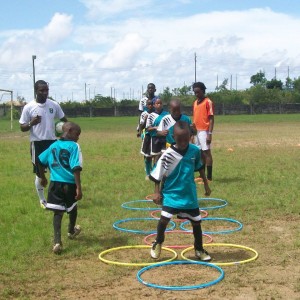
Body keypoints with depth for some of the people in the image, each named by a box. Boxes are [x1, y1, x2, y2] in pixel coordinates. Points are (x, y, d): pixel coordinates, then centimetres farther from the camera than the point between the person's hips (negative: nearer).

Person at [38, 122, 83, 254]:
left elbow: (40, 161, 17)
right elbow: (76, 168, -19)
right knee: (72, 208, 23)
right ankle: (71, 231, 46)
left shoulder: (53, 145, 9)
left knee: (58, 212, 4)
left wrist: (43, 177, 32)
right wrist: (79, 188, -20)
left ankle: (57, 241, -10)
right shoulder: (74, 146, -11)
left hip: (55, 183, 4)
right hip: (70, 184, -3)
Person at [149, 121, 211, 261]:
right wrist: (157, 192, -10)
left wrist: (206, 184, 17)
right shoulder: (168, 155, -17)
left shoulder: (195, 150, -6)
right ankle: (158, 243, 12)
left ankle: (199, 249, 29)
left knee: (196, 221, 9)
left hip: (189, 193, 3)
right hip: (171, 193, -3)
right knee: (164, 218, -16)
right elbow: (158, 174, -8)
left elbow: (199, 167, 12)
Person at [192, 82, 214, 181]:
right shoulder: (195, 103, 15)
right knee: (200, 152, 11)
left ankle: (209, 176, -3)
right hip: (197, 131, 7)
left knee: (206, 152, -6)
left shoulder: (208, 102, -8)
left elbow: (211, 119, -12)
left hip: (204, 131, -7)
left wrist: (210, 134, -18)